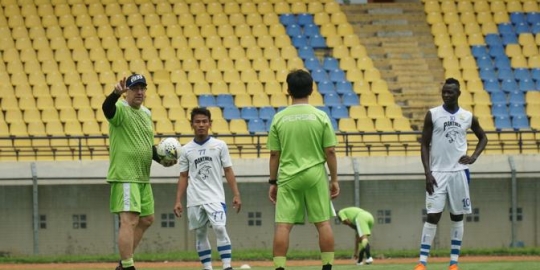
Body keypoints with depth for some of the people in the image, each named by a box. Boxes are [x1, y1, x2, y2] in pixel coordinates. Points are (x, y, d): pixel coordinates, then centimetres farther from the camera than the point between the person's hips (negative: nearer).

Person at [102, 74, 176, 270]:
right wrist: (116, 94, -54)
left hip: (143, 178, 9)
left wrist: (161, 159, 8)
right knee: (130, 220, -15)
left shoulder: (146, 113, 16)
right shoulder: (121, 110, -10)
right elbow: (107, 108, -34)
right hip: (125, 177, -9)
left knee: (146, 220, 16)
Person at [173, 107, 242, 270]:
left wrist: (236, 195, -1)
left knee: (220, 229, -18)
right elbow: (183, 177, 11)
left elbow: (228, 171, 5)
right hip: (194, 201, 2)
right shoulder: (186, 150, 7)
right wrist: (178, 201, 4)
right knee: (200, 234, 6)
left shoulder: (219, 145, 3)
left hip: (215, 198, -2)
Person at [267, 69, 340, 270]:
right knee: (323, 223, 6)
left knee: (283, 225, -2)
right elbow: (330, 151, -2)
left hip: (288, 178, 0)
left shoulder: (279, 118, 0)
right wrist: (334, 179, 8)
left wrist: (273, 182, 11)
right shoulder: (320, 116, -2)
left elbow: (274, 154, 3)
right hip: (315, 177, 0)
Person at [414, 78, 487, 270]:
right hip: (438, 173, -2)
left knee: (457, 216, 5)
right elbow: (424, 144, -1)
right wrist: (427, 173, -10)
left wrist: (474, 156, 1)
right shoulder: (433, 114, -2)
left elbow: (483, 137, 19)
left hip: (459, 172, 2)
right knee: (433, 216, -8)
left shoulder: (468, 117, 4)